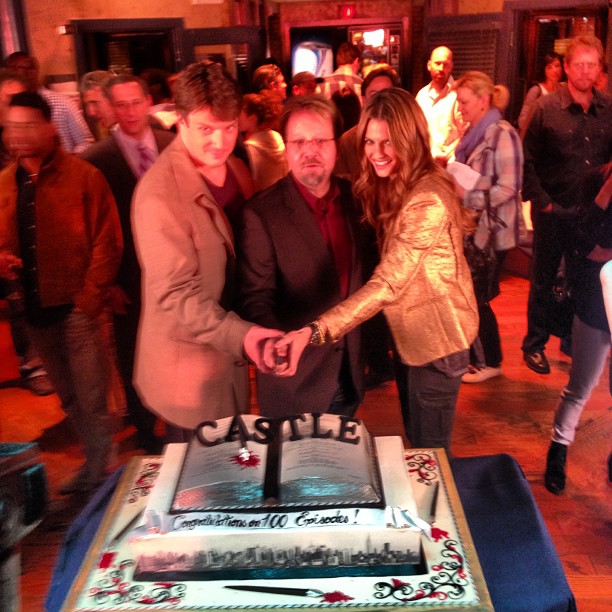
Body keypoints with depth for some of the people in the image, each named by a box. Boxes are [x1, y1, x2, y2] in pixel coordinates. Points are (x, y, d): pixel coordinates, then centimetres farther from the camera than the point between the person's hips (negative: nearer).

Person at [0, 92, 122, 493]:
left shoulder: (83, 176, -7)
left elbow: (108, 241, -9)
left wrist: (90, 297, -13)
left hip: (77, 307, -5)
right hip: (35, 308, 6)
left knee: (92, 403, 1)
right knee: (70, 400, 16)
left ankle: (102, 469, 18)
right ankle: (94, 462, 31)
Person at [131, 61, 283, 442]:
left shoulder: (236, 170, 3)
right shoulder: (160, 193, -22)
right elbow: (175, 294, -25)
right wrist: (239, 335, -38)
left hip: (233, 354, 7)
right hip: (190, 372, -7)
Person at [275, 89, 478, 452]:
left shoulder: (428, 200, -28)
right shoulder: (390, 186, 1)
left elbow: (387, 284, -35)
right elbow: (392, 272, 2)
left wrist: (314, 332, -43)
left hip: (437, 338, -9)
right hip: (415, 331, 9)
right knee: (419, 441, 25)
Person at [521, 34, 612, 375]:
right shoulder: (547, 108, -4)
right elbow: (528, 160, -4)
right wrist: (541, 200, -10)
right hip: (553, 212, -3)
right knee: (544, 280, 8)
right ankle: (535, 344, 21)